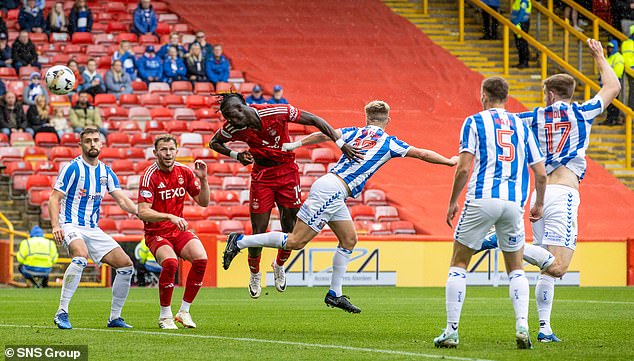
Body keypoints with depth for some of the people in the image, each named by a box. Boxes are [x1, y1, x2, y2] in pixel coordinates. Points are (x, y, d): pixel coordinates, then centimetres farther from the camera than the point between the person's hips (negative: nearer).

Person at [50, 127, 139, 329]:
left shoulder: (106, 172, 10)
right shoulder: (72, 168, -7)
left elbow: (122, 200, 8)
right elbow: (54, 198, -8)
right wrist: (55, 225, -22)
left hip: (93, 229, 7)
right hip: (71, 225, -7)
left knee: (126, 264, -1)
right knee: (81, 256, -37)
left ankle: (114, 317, 11)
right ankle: (62, 313, -32)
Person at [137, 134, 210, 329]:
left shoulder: (185, 172, 2)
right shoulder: (150, 176, -14)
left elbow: (203, 202, 8)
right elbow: (143, 212, -21)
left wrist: (203, 179, -8)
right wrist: (170, 216, -32)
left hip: (179, 230, 5)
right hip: (156, 232, -5)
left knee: (201, 259, -21)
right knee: (170, 262, -33)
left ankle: (184, 311, -6)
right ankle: (165, 316, -14)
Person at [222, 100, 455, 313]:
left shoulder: (355, 132, 14)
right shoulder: (389, 143, 1)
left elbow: (325, 134, 0)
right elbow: (422, 154, 6)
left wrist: (296, 144, -2)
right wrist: (450, 161, 18)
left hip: (334, 195, 8)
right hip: (331, 191, -8)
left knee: (349, 239, 14)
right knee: (296, 241, -7)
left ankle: (335, 294, 13)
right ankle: (240, 241, -6)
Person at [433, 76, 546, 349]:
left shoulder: (474, 122, 3)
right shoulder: (521, 126, 14)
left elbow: (464, 167, -7)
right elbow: (540, 173, 12)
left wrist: (452, 202, 3)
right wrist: (539, 204, 27)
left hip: (482, 200, -3)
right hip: (514, 203, 3)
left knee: (458, 265, 9)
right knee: (516, 269, 16)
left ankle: (451, 331, 3)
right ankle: (522, 327, -4)